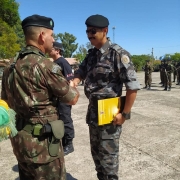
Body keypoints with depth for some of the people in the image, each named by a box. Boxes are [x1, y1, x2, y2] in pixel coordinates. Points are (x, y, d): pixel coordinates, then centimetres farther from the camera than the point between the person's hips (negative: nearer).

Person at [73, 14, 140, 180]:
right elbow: (80, 73, 10)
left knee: (108, 155, 6)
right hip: (93, 111, 8)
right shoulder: (91, 54, 8)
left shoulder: (118, 54, -15)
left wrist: (124, 114, -16)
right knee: (96, 152, 21)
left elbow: (133, 86, -17)